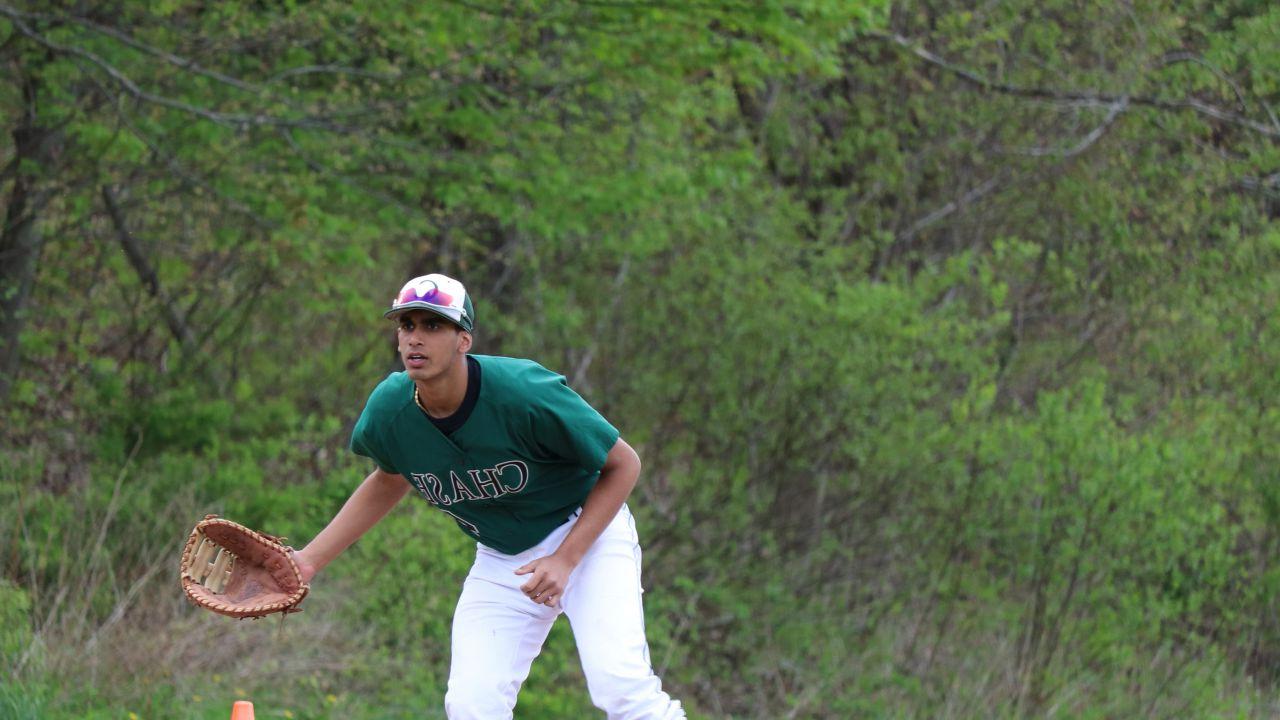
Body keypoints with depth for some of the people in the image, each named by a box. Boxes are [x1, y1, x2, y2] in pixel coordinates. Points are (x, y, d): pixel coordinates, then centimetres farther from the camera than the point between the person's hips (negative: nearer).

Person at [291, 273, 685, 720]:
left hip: (588, 533, -5)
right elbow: (389, 482, 12)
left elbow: (623, 465, -16)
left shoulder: (524, 393, -28)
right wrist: (309, 560, 7)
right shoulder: (389, 411, -13)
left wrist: (566, 559, -22)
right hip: (500, 561, 5)